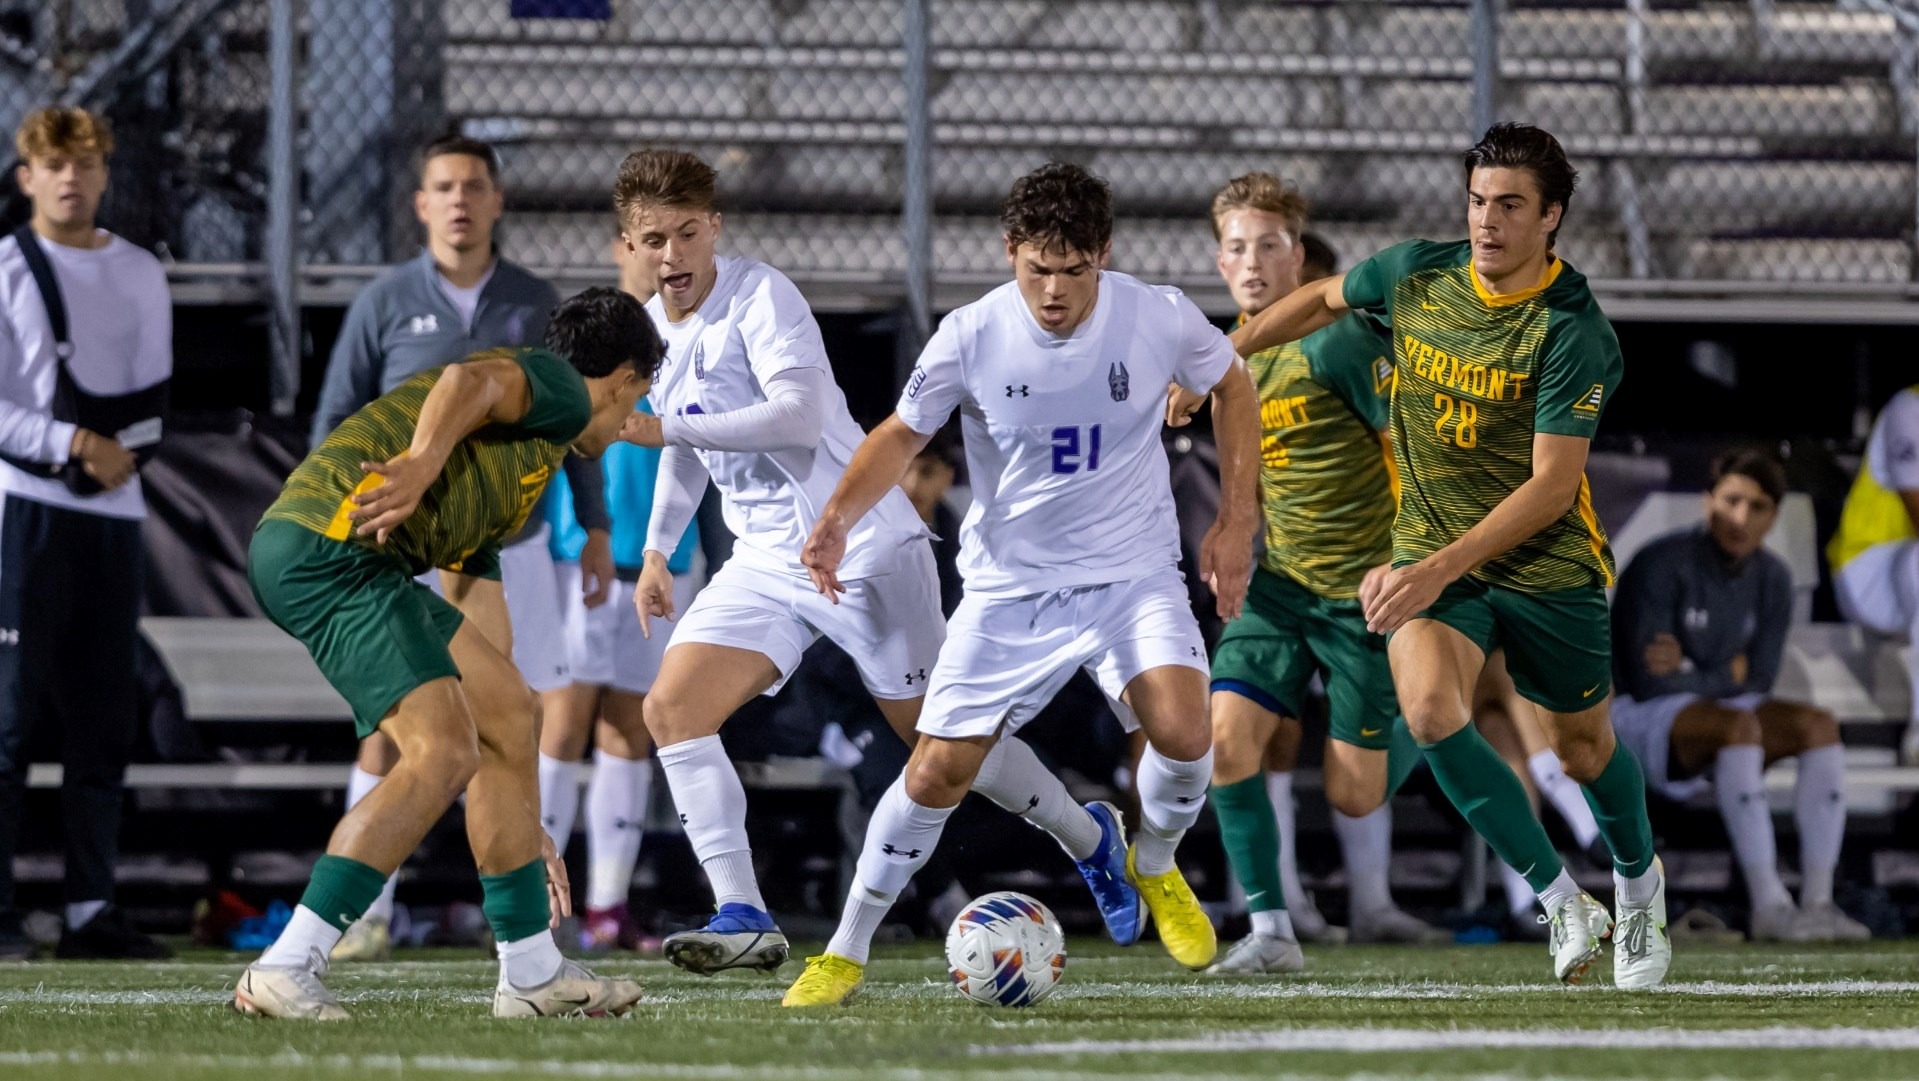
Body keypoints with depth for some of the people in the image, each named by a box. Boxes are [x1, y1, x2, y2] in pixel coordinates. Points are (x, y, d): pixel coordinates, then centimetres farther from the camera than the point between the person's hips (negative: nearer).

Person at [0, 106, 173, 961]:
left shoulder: (140, 276, 14)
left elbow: (150, 406, 11)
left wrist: (112, 452, -8)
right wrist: (77, 443, -15)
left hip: (114, 514, 5)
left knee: (105, 722, 4)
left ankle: (91, 910, 7)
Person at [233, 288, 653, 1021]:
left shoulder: (502, 490, 34)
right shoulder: (558, 386, 8)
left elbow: (489, 652, 36)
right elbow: (470, 381, -16)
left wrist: (525, 830, 39)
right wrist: (423, 461, -36)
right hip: (332, 541, -10)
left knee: (508, 713, 16)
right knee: (443, 752, -16)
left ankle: (531, 973, 19)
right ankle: (284, 970, -18)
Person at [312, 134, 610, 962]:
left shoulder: (535, 305, 6)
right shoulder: (384, 304, 1)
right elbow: (336, 423, 3)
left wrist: (596, 530, 8)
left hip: (512, 545, 2)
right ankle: (368, 913, -5)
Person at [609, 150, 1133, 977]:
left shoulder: (759, 297, -16)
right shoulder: (653, 330, 8)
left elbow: (798, 415, -30)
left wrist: (663, 430, -31)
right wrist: (657, 551, 22)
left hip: (861, 548, -7)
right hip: (764, 561, 7)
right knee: (673, 707, -13)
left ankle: (1089, 838, 28)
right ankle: (743, 919, -15)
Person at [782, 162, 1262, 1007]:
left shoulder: (1159, 319, -13)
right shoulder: (971, 337, -14)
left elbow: (1231, 389, 8)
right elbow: (903, 433, 2)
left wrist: (1236, 519, 3)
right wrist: (839, 515, -16)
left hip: (1133, 574, 0)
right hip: (1008, 588, 0)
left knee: (1181, 730, -25)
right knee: (937, 772, -4)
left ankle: (1154, 866, 9)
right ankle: (846, 952, 14)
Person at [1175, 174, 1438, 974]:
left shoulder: (1335, 341, -15)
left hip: (1363, 592, -6)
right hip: (1277, 585, 6)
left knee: (1352, 794, -1)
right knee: (1227, 739, -14)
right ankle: (1271, 931, -6)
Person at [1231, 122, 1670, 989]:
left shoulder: (1575, 333, -21)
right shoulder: (1416, 274, -8)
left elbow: (1551, 487, -26)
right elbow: (1324, 300, 15)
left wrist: (1438, 570, -34)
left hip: (1547, 563, -2)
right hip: (1430, 553, 3)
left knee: (1583, 750, 12)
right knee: (1430, 707, -25)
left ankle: (1639, 888, 46)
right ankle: (1561, 902, -15)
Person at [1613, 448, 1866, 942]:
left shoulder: (1772, 580, 2)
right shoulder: (1662, 566, -17)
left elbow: (1758, 684, 1)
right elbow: (1647, 681, -21)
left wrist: (1686, 673, -13)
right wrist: (1730, 672, -9)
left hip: (1710, 718, 7)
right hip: (1639, 718, -7)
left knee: (1819, 725, -18)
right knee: (1738, 725, -35)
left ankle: (1818, 901, -26)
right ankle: (1769, 906, -41)